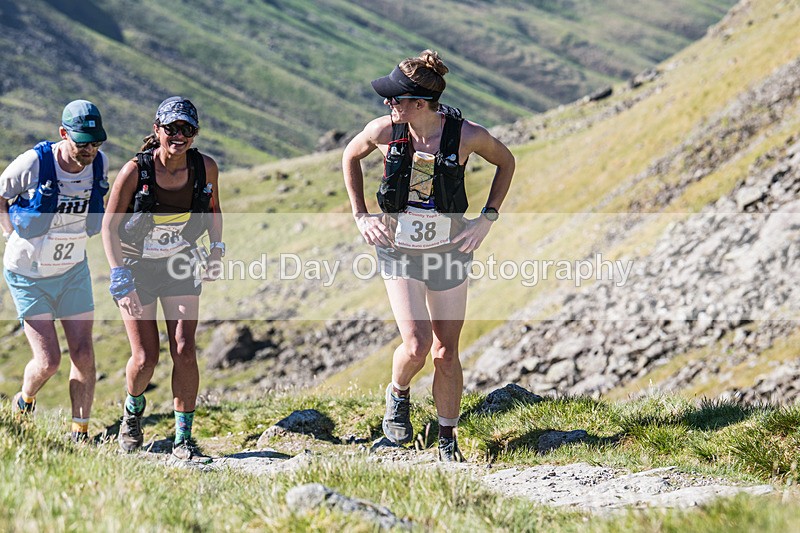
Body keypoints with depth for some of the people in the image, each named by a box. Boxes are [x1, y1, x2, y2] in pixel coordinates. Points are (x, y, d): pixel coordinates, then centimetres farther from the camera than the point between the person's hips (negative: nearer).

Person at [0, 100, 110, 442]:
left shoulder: (100, 163, -9)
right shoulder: (33, 164, -24)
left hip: (73, 270, 4)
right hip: (28, 275, -4)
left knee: (83, 355, -4)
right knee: (48, 361, -7)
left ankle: (80, 434, 8)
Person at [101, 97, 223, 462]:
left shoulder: (205, 168, -12)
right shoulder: (135, 171, -21)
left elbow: (212, 208, 10)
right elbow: (109, 225, -13)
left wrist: (216, 247, -3)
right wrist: (120, 276, -21)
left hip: (181, 267, 2)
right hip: (136, 267, -2)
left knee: (184, 351, -9)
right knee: (145, 358, -5)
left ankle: (183, 439, 1)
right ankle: (133, 409, 29)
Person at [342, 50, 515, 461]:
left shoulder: (466, 135, -17)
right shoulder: (383, 131, -14)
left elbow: (505, 161, 3)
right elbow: (350, 157, 9)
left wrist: (487, 218, -3)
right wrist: (360, 216, 3)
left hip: (449, 249, 0)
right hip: (398, 248, 0)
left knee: (446, 354, 4)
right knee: (416, 346, -14)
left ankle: (447, 442, 21)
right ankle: (398, 395, 21)